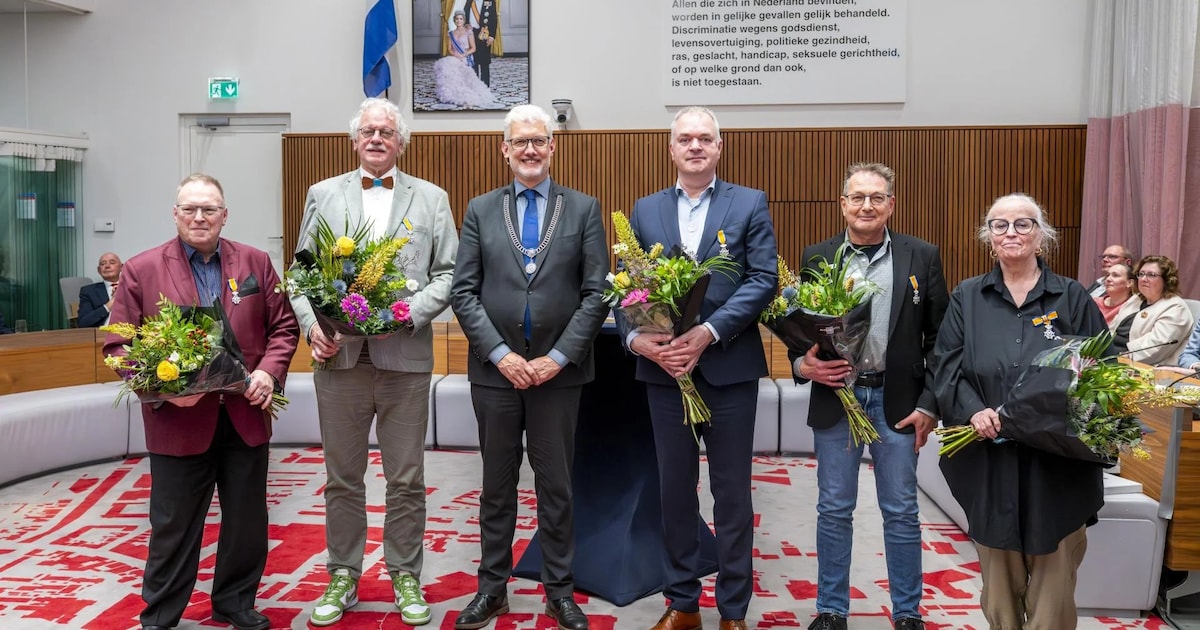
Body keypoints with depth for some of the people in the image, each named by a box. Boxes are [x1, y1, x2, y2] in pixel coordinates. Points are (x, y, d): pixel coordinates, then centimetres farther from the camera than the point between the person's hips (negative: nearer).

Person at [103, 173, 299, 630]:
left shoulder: (255, 263, 5)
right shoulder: (141, 270, -1)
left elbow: (283, 326, 7)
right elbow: (118, 344, -2)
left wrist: (269, 372, -10)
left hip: (246, 417, 3)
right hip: (177, 421, -2)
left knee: (247, 522, 14)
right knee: (173, 527, 10)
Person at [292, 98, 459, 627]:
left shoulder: (431, 199, 8)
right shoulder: (323, 195, 11)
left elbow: (448, 274, 2)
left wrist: (409, 312, -13)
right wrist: (312, 325, -7)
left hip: (404, 356, -1)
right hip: (338, 356, 1)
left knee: (406, 480, 7)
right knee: (342, 478, 11)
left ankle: (405, 577, 22)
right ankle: (343, 577, 26)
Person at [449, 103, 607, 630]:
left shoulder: (584, 209, 3)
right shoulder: (480, 210, 6)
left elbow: (596, 293, -3)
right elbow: (463, 292, 0)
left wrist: (557, 357, -11)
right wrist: (501, 354, -11)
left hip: (558, 371, -1)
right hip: (494, 370, 1)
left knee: (556, 485, 9)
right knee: (497, 485, 12)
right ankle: (493, 587, 26)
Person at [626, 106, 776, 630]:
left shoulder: (750, 204, 2)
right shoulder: (645, 210, 9)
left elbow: (764, 279, -8)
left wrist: (708, 332, -19)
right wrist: (637, 337, -16)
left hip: (729, 367, -2)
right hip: (664, 367, 2)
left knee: (732, 492, 8)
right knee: (675, 489, 12)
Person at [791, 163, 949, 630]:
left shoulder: (922, 257, 0)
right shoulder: (816, 258, 3)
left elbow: (940, 337, 1)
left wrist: (929, 404, -4)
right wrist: (802, 364, -13)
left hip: (897, 401, 0)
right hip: (835, 397, 1)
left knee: (901, 512, 9)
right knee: (834, 510, 10)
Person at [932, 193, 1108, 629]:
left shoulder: (1073, 297, 5)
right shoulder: (967, 298, 8)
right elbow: (946, 365, 1)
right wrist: (973, 410, -16)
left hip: (1056, 458, -1)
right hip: (989, 458, 1)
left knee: (1053, 579, 5)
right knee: (998, 580, 11)